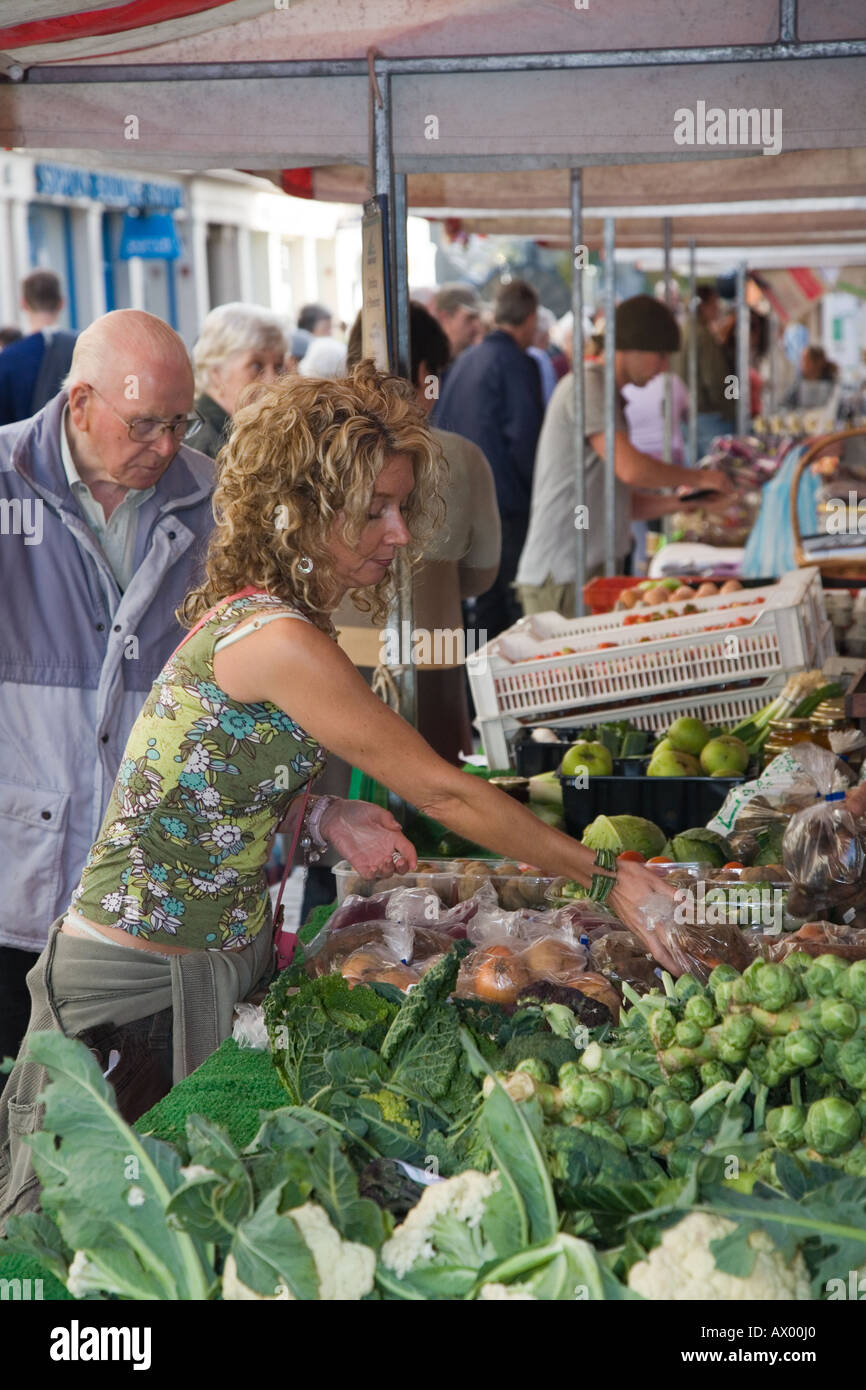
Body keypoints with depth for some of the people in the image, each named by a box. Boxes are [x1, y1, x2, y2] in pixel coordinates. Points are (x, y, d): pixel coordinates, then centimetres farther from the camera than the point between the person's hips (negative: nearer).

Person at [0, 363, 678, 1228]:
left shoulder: (247, 612, 4)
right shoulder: (277, 640, -25)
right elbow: (442, 793, -22)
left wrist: (323, 818, -4)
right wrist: (604, 879, -16)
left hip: (220, 960, 9)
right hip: (141, 986, -9)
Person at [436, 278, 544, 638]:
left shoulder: (464, 361, 13)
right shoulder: (518, 364, -11)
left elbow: (441, 428, 16)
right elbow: (525, 437, -16)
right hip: (508, 501, -8)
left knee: (487, 605, 13)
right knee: (518, 601, -5)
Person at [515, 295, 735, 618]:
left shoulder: (608, 394, 23)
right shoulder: (587, 385, -8)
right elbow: (630, 468, -19)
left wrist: (678, 502, 9)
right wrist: (697, 479, -5)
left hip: (596, 571, 9)